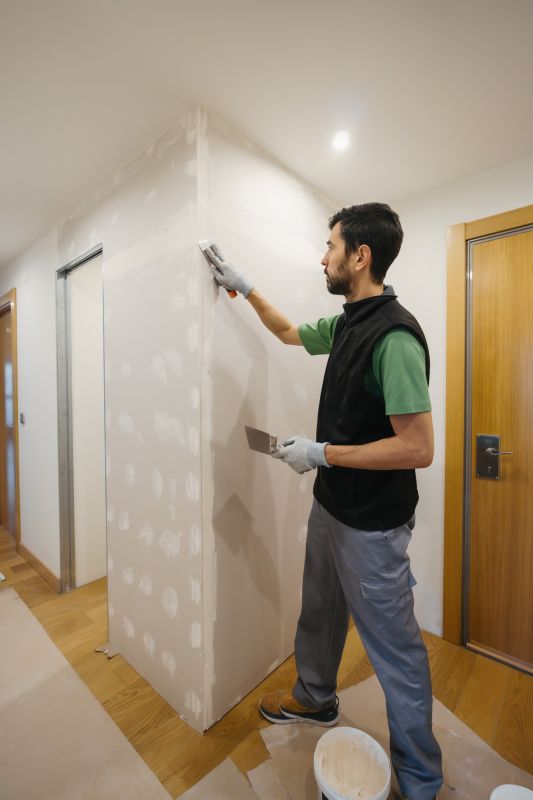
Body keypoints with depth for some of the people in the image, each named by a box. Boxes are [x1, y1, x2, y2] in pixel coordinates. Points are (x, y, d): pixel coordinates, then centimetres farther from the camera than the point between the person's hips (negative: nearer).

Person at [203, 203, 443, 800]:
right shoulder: (345, 323, 6)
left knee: (393, 647, 13)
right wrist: (243, 287, 23)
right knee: (319, 613, 27)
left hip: (372, 525, -9)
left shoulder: (393, 335, -22)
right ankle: (315, 698, 54)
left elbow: (418, 447, -26)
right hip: (330, 506, 9)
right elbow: (290, 333, 23)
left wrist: (322, 453, -20)